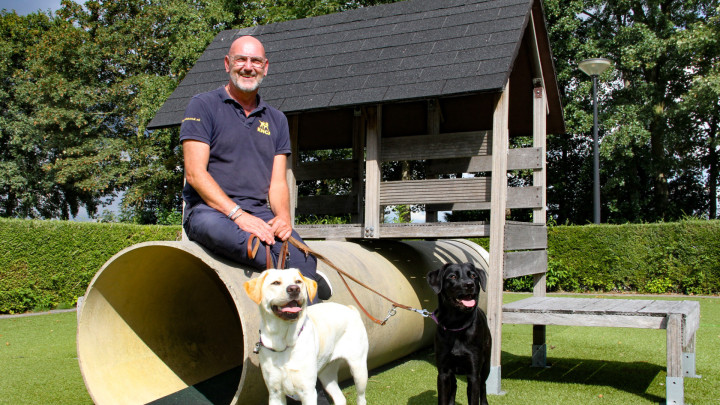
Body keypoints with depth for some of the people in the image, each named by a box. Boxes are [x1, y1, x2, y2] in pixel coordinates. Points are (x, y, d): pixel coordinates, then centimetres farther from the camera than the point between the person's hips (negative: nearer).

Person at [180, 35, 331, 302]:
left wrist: (283, 216, -10)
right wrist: (237, 215, -18)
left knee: (302, 255, -28)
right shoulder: (204, 106, 5)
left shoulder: (276, 120, 19)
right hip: (208, 209, -3)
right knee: (213, 227, -41)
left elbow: (278, 181, 13)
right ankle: (284, 271, -36)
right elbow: (195, 173, -6)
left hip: (260, 213, 4)